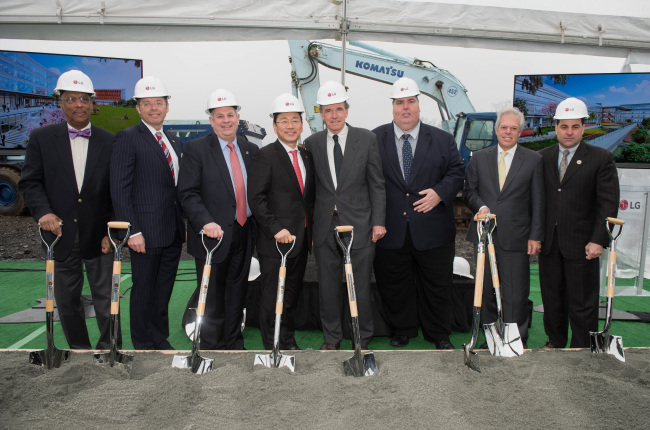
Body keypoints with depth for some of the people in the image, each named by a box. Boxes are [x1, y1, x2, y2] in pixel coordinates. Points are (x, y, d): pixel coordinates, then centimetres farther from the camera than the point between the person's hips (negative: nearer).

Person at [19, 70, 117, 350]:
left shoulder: (109, 142, 2)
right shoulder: (41, 139, 3)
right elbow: (30, 182, 0)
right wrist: (43, 212, -18)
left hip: (98, 235, -1)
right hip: (61, 233, 1)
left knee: (105, 297, 6)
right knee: (67, 300, 13)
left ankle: (109, 350, 22)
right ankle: (79, 350, 31)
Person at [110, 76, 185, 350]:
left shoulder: (175, 143, 15)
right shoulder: (128, 138, -7)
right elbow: (119, 190, -12)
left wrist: (185, 223, 10)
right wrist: (133, 231, -17)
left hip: (174, 232, 7)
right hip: (146, 232, -6)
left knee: (164, 290, 16)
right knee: (143, 291, 5)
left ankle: (161, 340, 29)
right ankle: (144, 345, 20)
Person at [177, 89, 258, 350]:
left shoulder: (251, 150, 11)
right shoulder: (196, 149, -4)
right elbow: (188, 193, -10)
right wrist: (206, 222, -24)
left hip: (243, 233, 5)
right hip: (214, 234, -4)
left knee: (237, 292, 15)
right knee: (212, 297, 4)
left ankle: (234, 343, 30)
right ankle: (212, 347, 19)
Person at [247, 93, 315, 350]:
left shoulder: (306, 156, 13)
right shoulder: (265, 156, -7)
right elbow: (256, 199, -13)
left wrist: (311, 230, 11)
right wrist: (276, 229, -20)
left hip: (301, 240, 6)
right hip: (275, 242, -6)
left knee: (292, 295, 16)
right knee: (273, 298, 3)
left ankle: (289, 343, 30)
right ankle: (273, 348, 16)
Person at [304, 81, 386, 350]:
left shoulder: (366, 139, 1)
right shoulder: (312, 143, 5)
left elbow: (377, 184, 1)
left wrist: (378, 221, -4)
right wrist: (309, 225, 2)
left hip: (359, 224, -1)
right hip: (325, 226, 2)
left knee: (361, 285, 6)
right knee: (328, 286, 10)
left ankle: (362, 338, 25)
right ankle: (331, 338, 27)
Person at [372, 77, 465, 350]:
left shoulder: (442, 140, 5)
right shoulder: (375, 139, 3)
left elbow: (457, 172, 8)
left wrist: (440, 192, -11)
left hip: (433, 232, 1)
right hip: (391, 232, 0)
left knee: (437, 286, 11)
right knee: (394, 287, 11)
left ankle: (439, 335, 30)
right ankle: (402, 332, 32)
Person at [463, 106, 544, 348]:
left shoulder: (533, 160, 4)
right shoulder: (479, 158, 9)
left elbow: (537, 202, 2)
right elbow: (469, 192, 11)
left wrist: (536, 236, -4)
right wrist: (481, 206, -10)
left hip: (516, 238, -2)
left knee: (516, 295, 1)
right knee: (486, 291, 10)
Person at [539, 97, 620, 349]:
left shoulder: (601, 159, -3)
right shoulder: (543, 157, 7)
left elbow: (609, 204, -7)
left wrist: (598, 240, -14)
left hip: (581, 244, -3)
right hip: (549, 243, 3)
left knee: (582, 303, 6)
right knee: (552, 298, 15)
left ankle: (583, 350, 21)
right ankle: (555, 341, 33)